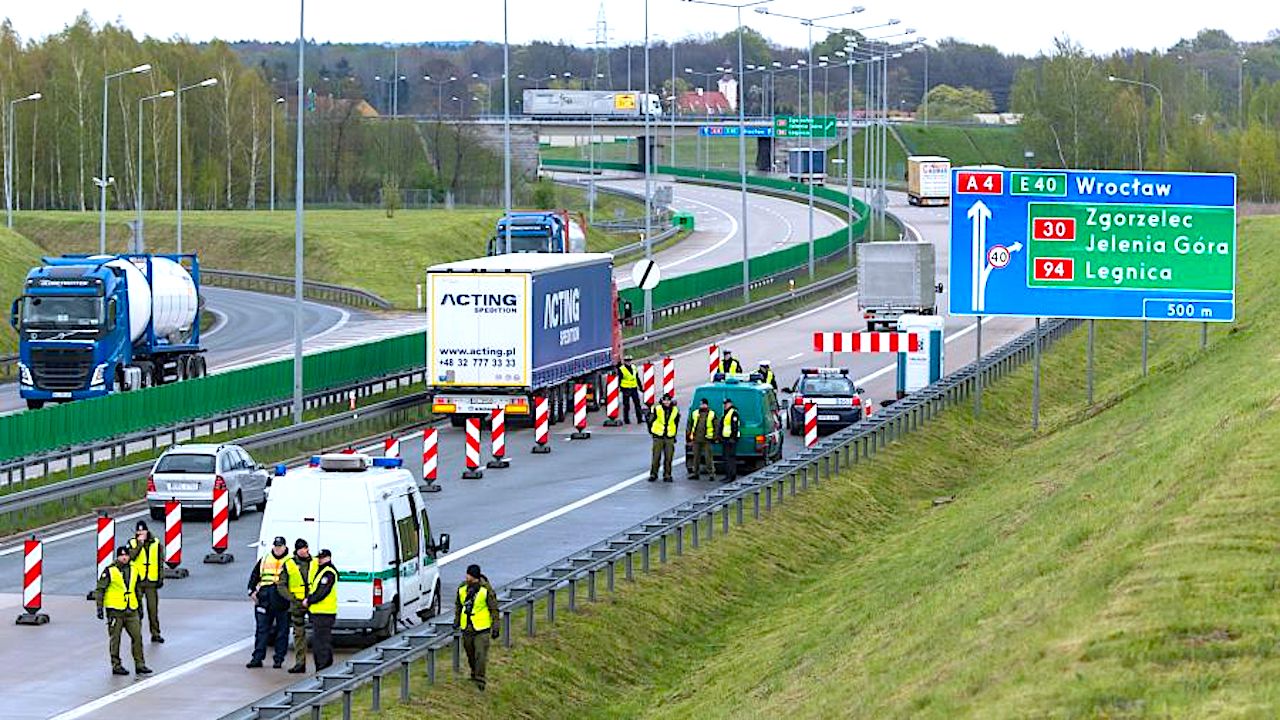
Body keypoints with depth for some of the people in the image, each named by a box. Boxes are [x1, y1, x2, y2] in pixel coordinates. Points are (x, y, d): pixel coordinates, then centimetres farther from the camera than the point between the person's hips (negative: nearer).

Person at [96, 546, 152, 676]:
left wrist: (140, 607, 24)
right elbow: (100, 589, -5)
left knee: (137, 636, 2)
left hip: (131, 611, 5)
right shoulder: (110, 571, -7)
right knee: (115, 639, 2)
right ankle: (116, 666, 11)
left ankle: (139, 664, 9)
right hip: (115, 610, -5)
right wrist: (99, 607, -10)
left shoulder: (133, 571, 10)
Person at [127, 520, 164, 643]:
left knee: (153, 609, 4)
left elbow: (160, 561, 10)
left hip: (152, 581, 1)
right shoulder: (132, 543, 1)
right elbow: (130, 557, -16)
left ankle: (155, 633, 11)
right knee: (137, 608, 1)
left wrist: (161, 578, 6)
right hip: (137, 581, -1)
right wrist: (139, 544, -19)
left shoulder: (156, 543, 5)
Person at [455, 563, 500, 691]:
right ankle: (474, 673, 38)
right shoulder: (462, 588, 1)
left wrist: (495, 628, -7)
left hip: (482, 628, -5)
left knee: (480, 654, -10)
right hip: (467, 627, 5)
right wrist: (456, 621, 18)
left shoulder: (486, 589, -13)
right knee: (470, 654, 17)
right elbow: (458, 605, 18)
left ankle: (479, 680, -4)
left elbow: (494, 609, -7)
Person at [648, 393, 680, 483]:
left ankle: (667, 475, 10)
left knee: (668, 458, 2)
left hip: (670, 437, 2)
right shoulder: (657, 409, -4)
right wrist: (651, 431, 6)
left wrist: (674, 435, 16)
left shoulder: (675, 411, 5)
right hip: (658, 437, -2)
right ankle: (653, 474, 10)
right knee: (656, 457, 0)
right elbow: (651, 421, 4)